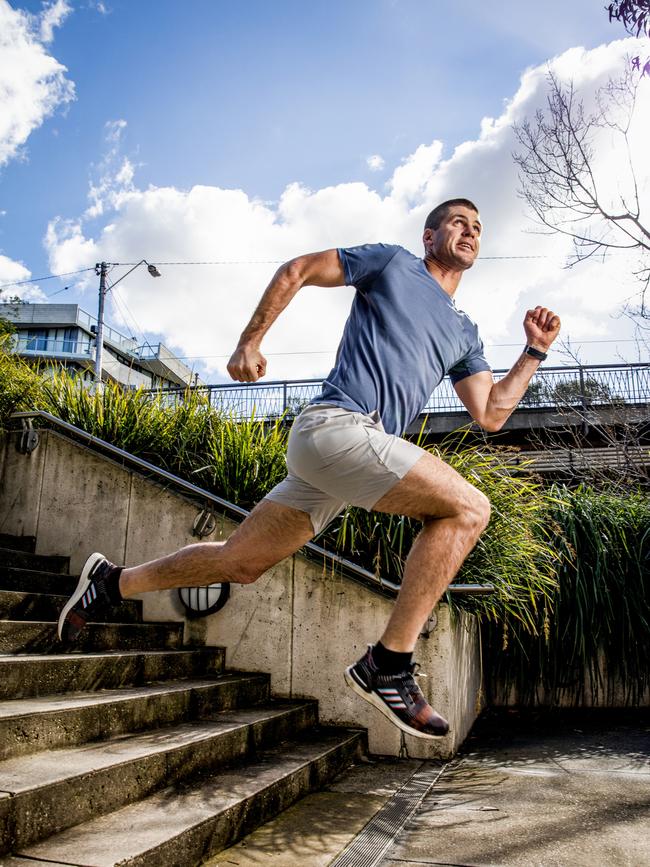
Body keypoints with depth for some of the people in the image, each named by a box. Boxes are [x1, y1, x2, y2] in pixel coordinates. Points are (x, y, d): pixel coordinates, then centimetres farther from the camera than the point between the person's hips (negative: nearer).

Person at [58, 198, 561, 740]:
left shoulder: (464, 333, 26)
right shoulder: (392, 263, 9)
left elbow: (491, 415, 19)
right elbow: (296, 271, 10)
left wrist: (535, 352, 12)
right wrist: (249, 343, 5)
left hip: (364, 446, 7)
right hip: (336, 424, -7)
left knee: (238, 564, 9)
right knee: (468, 508, -17)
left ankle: (114, 582, 26)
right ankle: (388, 665, -15)